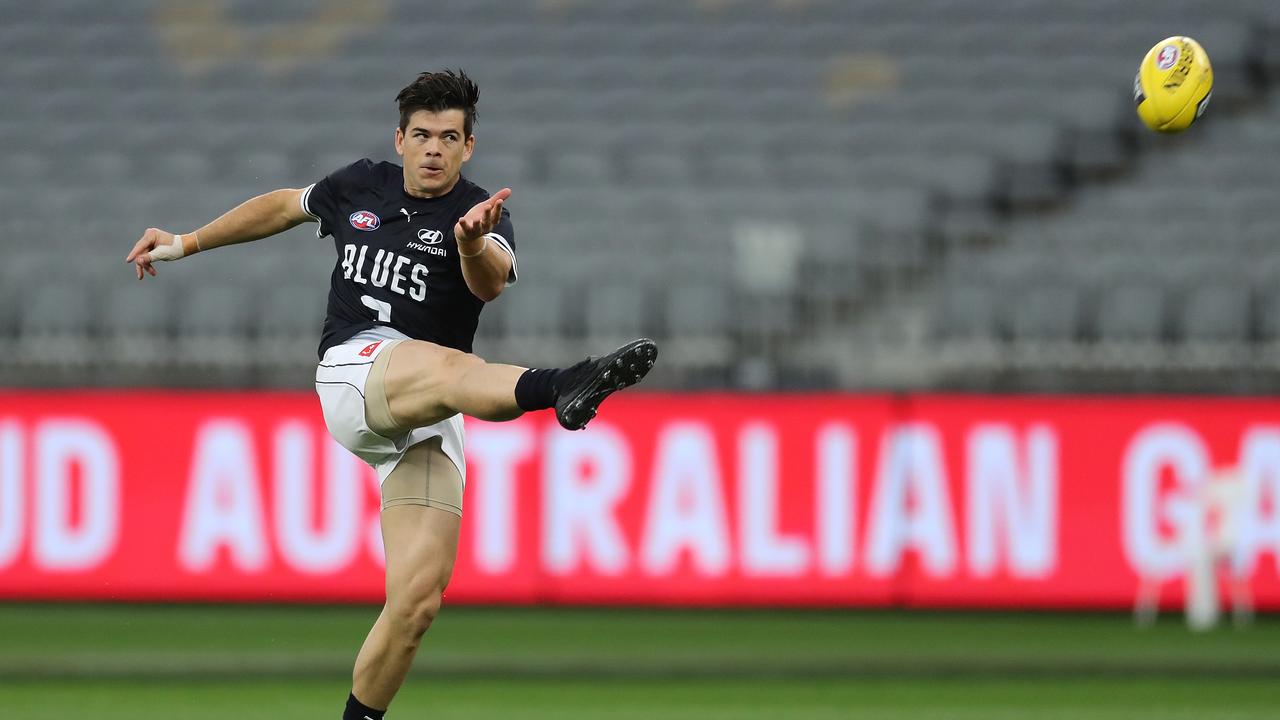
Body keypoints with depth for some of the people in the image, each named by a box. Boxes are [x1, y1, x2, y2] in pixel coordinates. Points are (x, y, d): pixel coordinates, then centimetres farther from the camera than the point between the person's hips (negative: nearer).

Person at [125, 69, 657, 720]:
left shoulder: (480, 214, 3)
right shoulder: (360, 186, 12)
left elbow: (490, 282, -21)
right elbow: (284, 206, 33)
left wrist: (473, 244, -44)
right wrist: (187, 244, 37)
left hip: (425, 426, 1)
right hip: (351, 373, -1)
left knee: (417, 600, -13)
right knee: (448, 366, -38)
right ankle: (558, 388, -70)